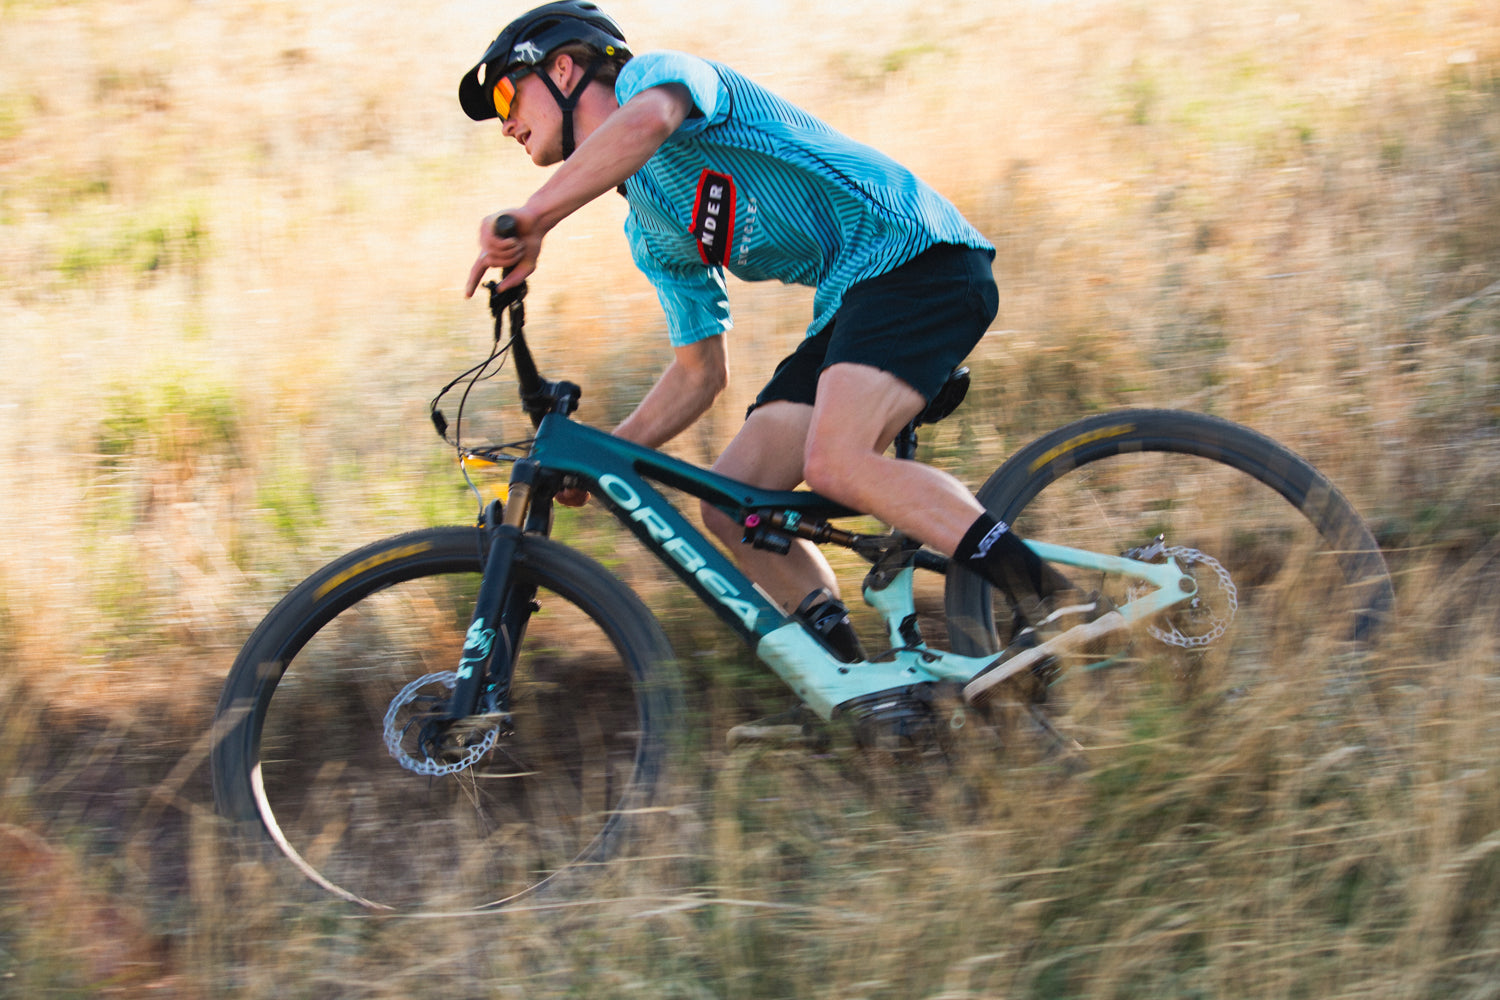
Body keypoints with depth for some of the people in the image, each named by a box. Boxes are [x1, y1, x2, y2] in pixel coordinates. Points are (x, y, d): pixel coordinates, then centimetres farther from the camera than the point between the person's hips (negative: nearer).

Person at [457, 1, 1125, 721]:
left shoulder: (654, 71, -2)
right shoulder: (650, 235, 22)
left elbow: (646, 121, -29)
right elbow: (699, 372, 24)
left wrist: (531, 218, -35)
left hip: (916, 255, -9)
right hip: (850, 302, 9)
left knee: (836, 462, -30)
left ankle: (1057, 600, -30)